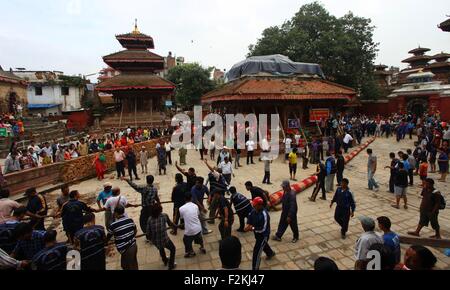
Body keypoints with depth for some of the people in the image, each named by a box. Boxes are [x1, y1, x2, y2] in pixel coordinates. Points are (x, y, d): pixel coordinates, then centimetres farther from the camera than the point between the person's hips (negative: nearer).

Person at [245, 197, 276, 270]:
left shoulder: (264, 214, -34)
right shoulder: (254, 211, -12)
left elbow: (263, 229, -32)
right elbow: (250, 217, 3)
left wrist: (252, 229, -31)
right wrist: (248, 225, -16)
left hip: (263, 235, -9)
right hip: (257, 234, 9)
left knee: (256, 251, -4)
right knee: (263, 245, 34)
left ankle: (255, 268, 12)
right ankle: (270, 253, 65)